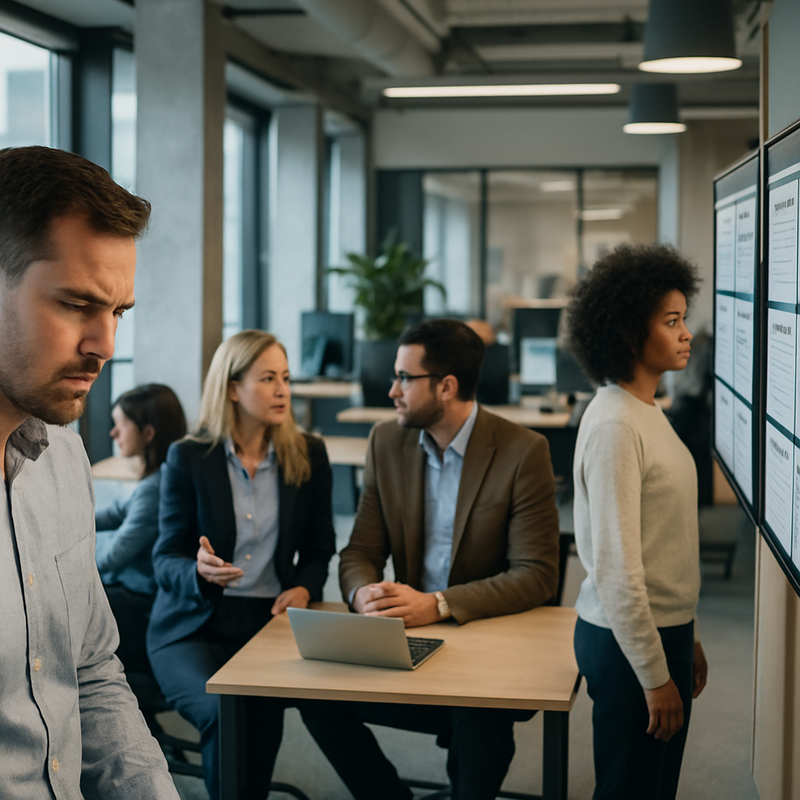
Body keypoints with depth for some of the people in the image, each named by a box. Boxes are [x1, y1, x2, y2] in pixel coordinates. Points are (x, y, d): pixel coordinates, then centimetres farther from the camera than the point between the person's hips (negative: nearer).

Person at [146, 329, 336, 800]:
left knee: (265, 707, -29)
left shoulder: (309, 456, 7)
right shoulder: (188, 458, 0)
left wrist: (303, 588, -8)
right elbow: (166, 560, 1)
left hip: (271, 621, 1)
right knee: (224, 712, -30)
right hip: (195, 625, -1)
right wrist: (199, 570, -22)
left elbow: (319, 549, 14)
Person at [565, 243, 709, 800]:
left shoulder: (648, 412, 9)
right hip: (628, 644, -9)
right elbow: (616, 570, -23)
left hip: (664, 629, 9)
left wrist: (686, 639, 17)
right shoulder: (614, 426, -21)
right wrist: (655, 676, -19)